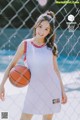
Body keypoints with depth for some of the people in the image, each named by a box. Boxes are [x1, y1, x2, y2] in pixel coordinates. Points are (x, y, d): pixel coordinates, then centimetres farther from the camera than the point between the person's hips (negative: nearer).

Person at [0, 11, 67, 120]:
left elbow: (56, 69, 8)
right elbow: (12, 65, -1)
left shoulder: (51, 46, 2)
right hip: (34, 89, -1)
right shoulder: (25, 44, -3)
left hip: (52, 89, 2)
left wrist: (62, 91, 7)